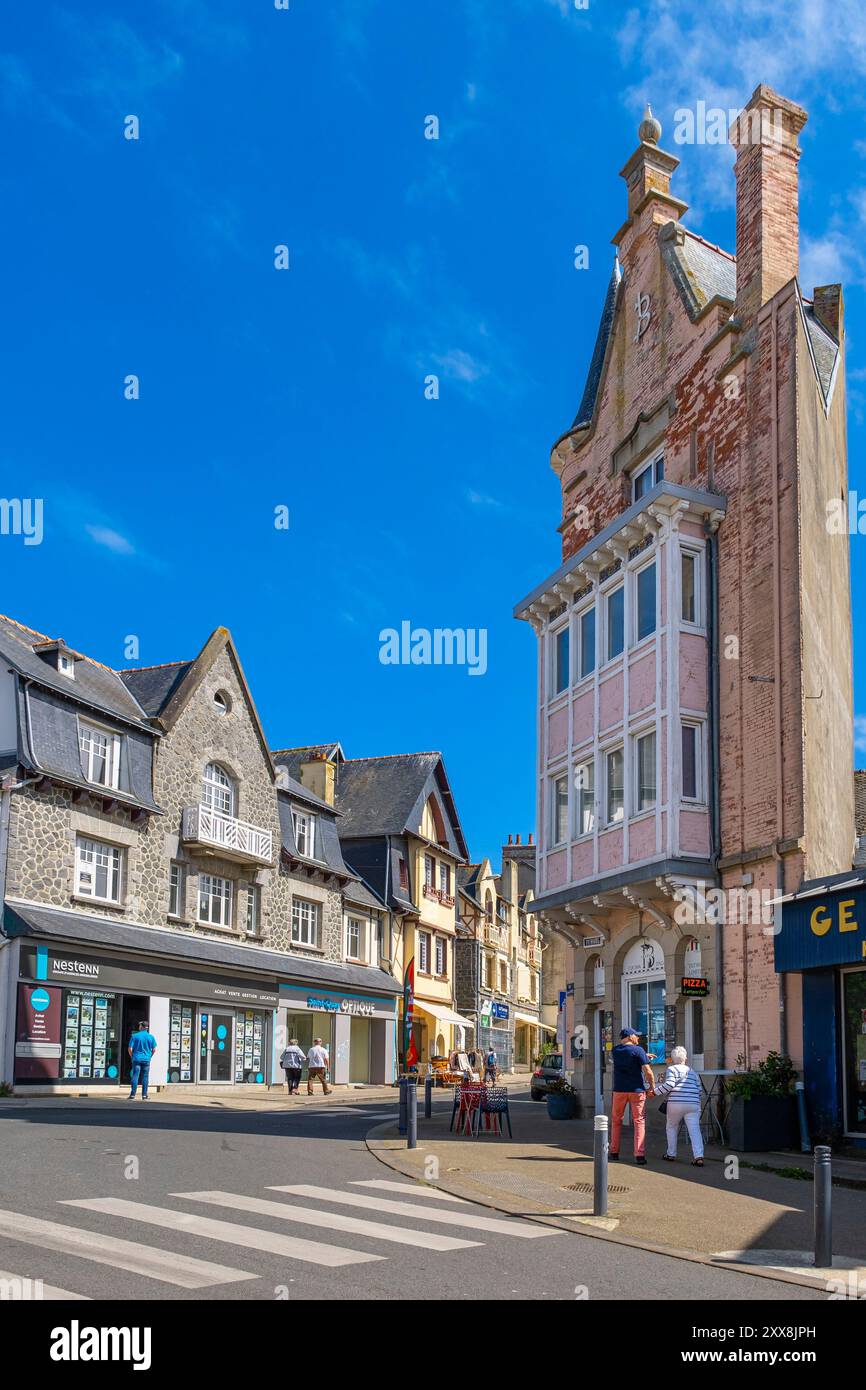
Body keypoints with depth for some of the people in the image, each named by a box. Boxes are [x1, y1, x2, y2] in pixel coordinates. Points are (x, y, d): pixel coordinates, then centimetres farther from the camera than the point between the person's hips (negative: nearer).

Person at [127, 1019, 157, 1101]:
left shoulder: (134, 1036, -5)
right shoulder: (151, 1037, 1)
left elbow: (130, 1049, -5)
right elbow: (154, 1050, 2)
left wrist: (132, 1057, 10)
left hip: (136, 1059, -2)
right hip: (146, 1060, 2)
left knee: (135, 1077, 0)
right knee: (145, 1077, 7)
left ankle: (132, 1095, -4)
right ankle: (144, 1095, 9)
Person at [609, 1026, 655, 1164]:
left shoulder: (615, 1051, 7)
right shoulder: (638, 1050, -8)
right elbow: (648, 1071, -13)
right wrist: (652, 1087, -1)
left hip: (619, 1089, 4)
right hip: (637, 1090, -4)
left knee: (616, 1120, 16)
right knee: (639, 1121, -1)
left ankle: (614, 1152, 18)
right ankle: (640, 1154, -10)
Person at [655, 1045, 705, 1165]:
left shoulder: (672, 1069, 4)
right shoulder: (693, 1072, 21)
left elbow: (669, 1084, -11)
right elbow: (700, 1091, 18)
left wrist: (655, 1091, -5)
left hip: (676, 1103, -3)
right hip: (693, 1104, 3)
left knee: (672, 1128, 15)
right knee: (695, 1130, -4)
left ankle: (671, 1154, 19)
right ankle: (698, 1156, -18)